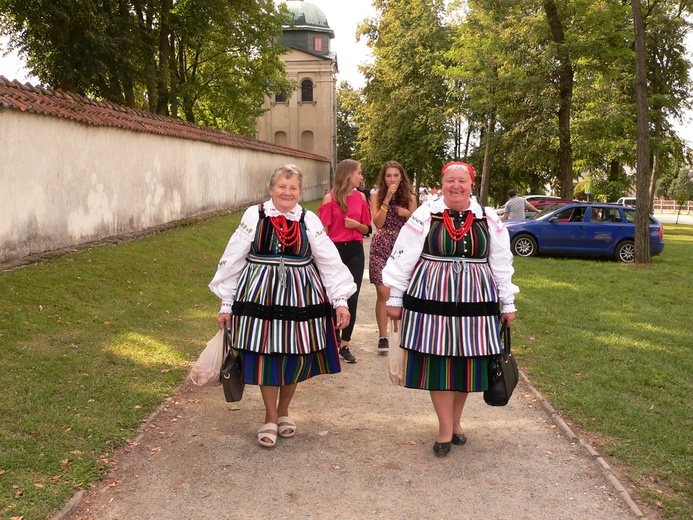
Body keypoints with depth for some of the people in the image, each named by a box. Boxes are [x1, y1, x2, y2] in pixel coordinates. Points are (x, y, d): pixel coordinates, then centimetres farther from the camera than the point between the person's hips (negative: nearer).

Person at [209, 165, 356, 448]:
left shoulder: (310, 221, 2)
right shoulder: (254, 216, -2)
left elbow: (330, 262, 1)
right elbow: (233, 259, 0)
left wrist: (341, 300, -6)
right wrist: (227, 303, 1)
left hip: (300, 296, 2)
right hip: (260, 295, -1)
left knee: (297, 357, 8)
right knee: (265, 356, 3)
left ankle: (283, 411, 33)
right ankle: (270, 418, 23)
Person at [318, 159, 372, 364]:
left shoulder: (360, 197, 5)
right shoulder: (330, 198, -7)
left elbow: (367, 229, 12)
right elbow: (323, 230, -8)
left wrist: (357, 224, -10)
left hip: (355, 251, 3)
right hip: (335, 250, -3)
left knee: (352, 299, 1)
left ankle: (344, 345, 11)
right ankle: (335, 337, 31)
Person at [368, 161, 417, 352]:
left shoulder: (409, 197, 5)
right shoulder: (377, 197, 2)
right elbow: (378, 223, -12)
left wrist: (407, 214, -13)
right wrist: (387, 199, -16)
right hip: (381, 248, -1)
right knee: (383, 293, -7)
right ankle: (383, 336, -2)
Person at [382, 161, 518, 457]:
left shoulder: (489, 220, 5)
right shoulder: (425, 216, -2)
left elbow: (502, 263, 10)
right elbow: (403, 258, -1)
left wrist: (508, 303, 10)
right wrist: (395, 298, -1)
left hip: (474, 301, 2)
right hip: (432, 299, -2)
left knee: (466, 363, 8)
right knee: (437, 362, 1)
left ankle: (455, 421, 28)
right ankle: (445, 429, 14)